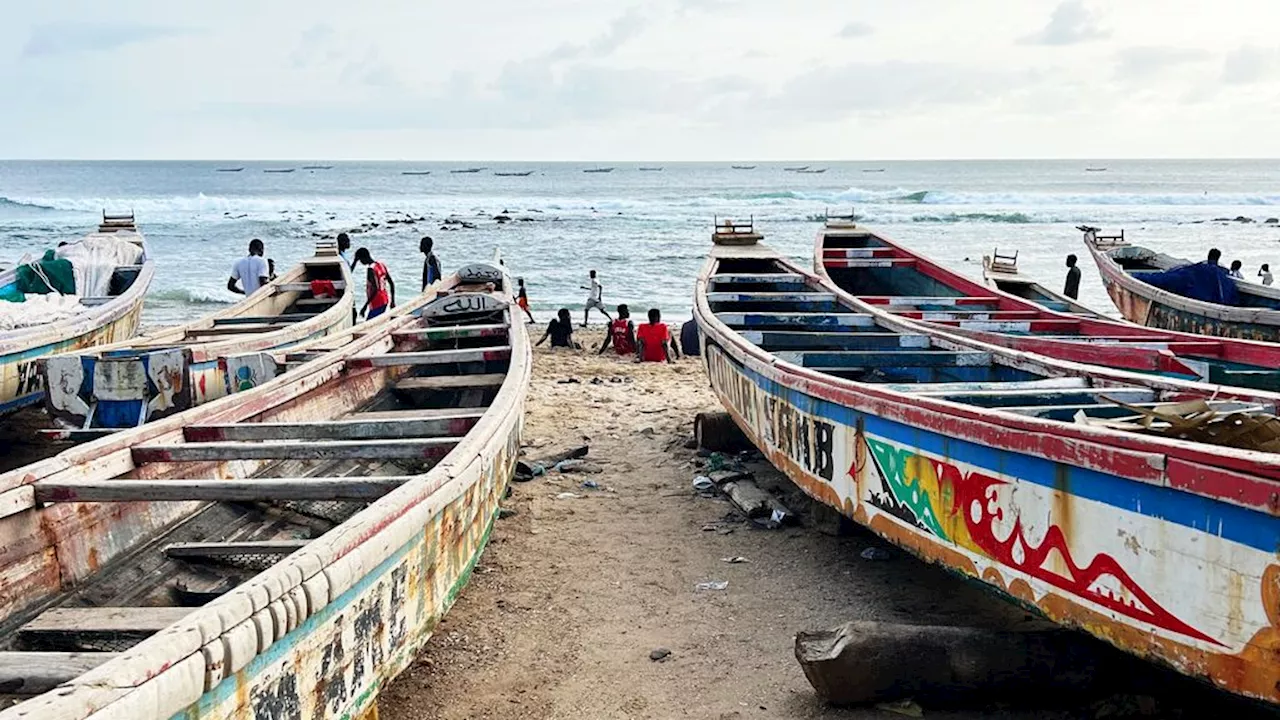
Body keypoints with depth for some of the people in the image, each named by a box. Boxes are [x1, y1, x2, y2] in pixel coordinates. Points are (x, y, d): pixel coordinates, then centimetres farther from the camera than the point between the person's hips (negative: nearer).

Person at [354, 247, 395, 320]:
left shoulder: (371, 269, -19)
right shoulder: (381, 265, 7)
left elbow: (375, 289, -26)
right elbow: (391, 283, 11)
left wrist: (365, 306, -24)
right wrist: (392, 301, 18)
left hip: (377, 303, -9)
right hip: (385, 300, 9)